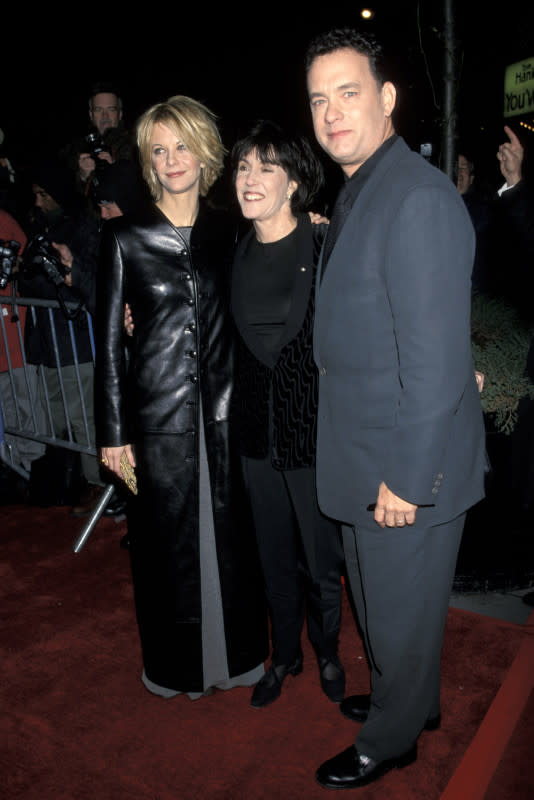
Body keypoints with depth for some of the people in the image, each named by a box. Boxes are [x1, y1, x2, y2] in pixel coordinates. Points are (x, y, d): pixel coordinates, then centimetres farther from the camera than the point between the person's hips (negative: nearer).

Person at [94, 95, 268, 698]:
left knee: (231, 531, 11)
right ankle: (179, 665, 32)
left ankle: (236, 653, 34)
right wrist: (113, 430, -6)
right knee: (169, 536, 9)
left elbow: (243, 321, 12)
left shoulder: (227, 234, 7)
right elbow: (109, 338, -3)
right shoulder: (125, 237, -2)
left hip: (224, 405, 3)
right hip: (159, 410, -2)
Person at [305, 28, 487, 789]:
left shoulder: (420, 199, -21)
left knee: (400, 609, 14)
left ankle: (391, 738, 40)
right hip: (364, 454, 9)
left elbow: (436, 358, -24)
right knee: (379, 600, 26)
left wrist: (406, 478, -20)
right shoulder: (357, 192, 10)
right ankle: (410, 697, 52)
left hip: (407, 466, -9)